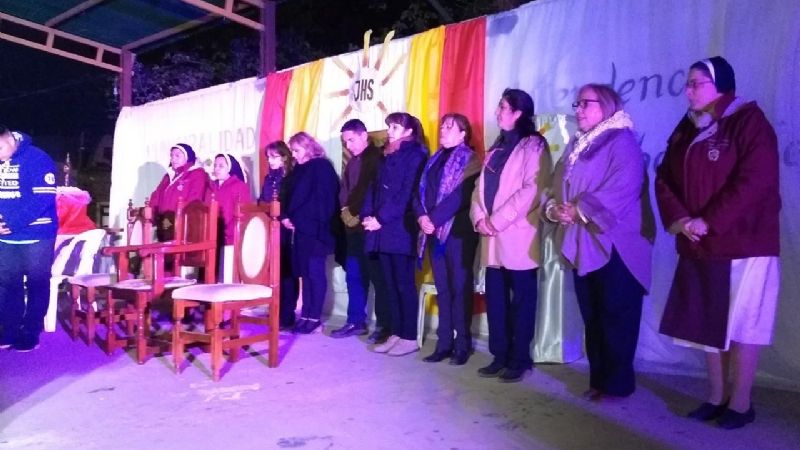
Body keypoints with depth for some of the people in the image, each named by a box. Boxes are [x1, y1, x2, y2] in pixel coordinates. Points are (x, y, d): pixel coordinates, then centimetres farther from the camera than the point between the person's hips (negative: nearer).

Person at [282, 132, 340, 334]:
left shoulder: (322, 167, -4)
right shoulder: (300, 169, 18)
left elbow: (324, 200, -11)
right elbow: (292, 197, 17)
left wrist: (317, 225, -16)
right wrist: (286, 217, 2)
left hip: (314, 229, -7)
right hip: (300, 228, 7)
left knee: (315, 272, -3)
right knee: (305, 272, 8)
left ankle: (314, 317, 2)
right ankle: (306, 315, 13)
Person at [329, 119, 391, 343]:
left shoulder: (377, 158, -4)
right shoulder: (352, 162, 21)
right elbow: (344, 189, 17)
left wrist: (362, 216, -11)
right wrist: (346, 211, -1)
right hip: (353, 227, 8)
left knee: (378, 277, -5)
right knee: (354, 276, 9)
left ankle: (385, 325, 1)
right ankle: (356, 321, 18)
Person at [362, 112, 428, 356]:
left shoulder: (415, 155, -3)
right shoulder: (386, 156, 21)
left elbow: (407, 193, -13)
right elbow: (375, 187, 15)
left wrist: (382, 218, -15)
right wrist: (368, 215, -1)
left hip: (401, 229, -7)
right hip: (382, 229, 7)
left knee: (404, 284, -4)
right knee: (391, 284, 9)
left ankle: (409, 337, 4)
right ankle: (396, 334, 16)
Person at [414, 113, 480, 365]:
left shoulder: (469, 160, -2)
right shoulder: (435, 160, 19)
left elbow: (460, 195, -15)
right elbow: (420, 192, 11)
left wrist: (434, 219, -17)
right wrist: (422, 216, -7)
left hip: (458, 231, -6)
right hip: (435, 231, 6)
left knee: (459, 288, -2)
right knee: (442, 289, 8)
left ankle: (463, 345, 6)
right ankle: (444, 343, 15)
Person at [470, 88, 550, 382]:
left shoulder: (534, 145, -3)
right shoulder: (497, 148, 19)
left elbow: (532, 190, -14)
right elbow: (481, 187, 14)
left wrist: (498, 220, -15)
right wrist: (480, 217, -3)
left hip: (518, 236, -7)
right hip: (493, 238, 7)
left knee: (521, 300, 1)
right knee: (495, 298, 8)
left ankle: (520, 360, 10)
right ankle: (500, 356, 18)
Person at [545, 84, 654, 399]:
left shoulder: (622, 141, -7)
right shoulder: (575, 146, 18)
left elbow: (621, 190, -19)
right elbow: (558, 185, 14)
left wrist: (578, 210, -18)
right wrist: (554, 208, -7)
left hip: (614, 244, -7)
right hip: (582, 244, 8)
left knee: (616, 316, 1)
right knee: (591, 316, 12)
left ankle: (618, 383, 12)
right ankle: (598, 379, 23)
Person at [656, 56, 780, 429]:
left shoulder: (749, 123, -9)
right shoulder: (687, 129, 12)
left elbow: (753, 183, -19)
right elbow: (664, 178, 7)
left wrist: (708, 222, -20)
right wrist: (678, 218, -9)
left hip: (743, 246, -6)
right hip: (698, 248, 7)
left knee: (740, 327, 3)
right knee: (707, 324, 11)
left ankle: (740, 403, 15)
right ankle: (717, 396, 24)